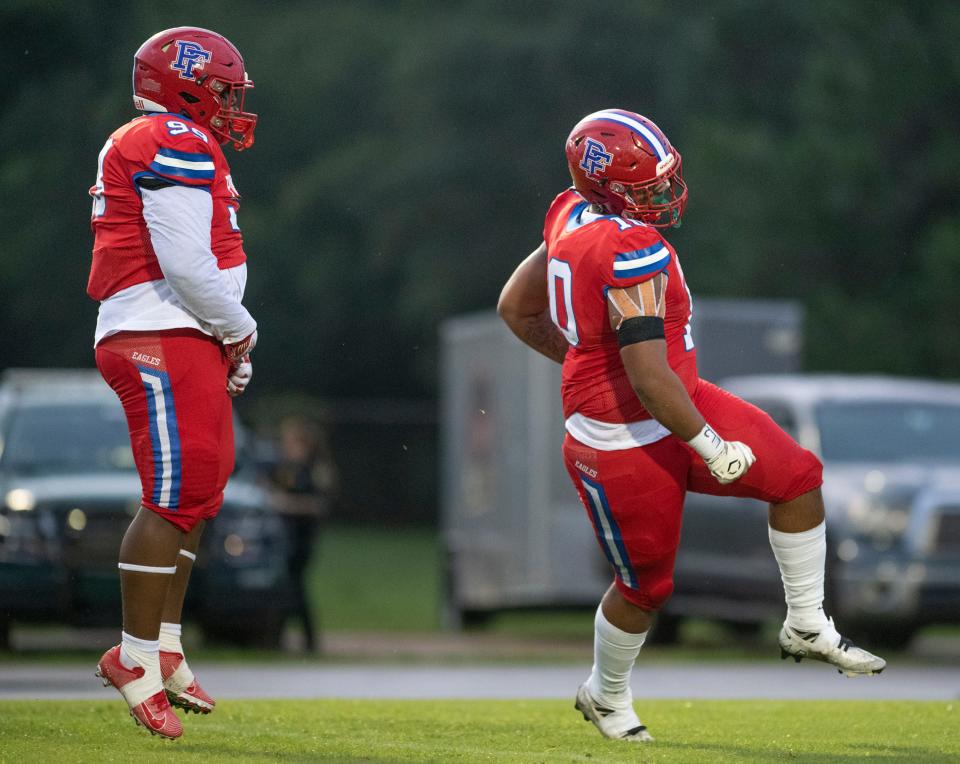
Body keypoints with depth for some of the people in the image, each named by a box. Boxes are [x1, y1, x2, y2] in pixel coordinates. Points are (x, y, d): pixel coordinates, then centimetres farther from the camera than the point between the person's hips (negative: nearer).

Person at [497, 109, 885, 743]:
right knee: (645, 586, 10)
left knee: (797, 475, 8)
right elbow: (650, 379, -31)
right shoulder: (633, 250, -30)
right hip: (625, 445, -9)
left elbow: (516, 308, 11)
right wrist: (709, 446, -19)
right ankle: (606, 696, 36)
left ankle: (807, 626, 22)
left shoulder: (572, 214, -2)